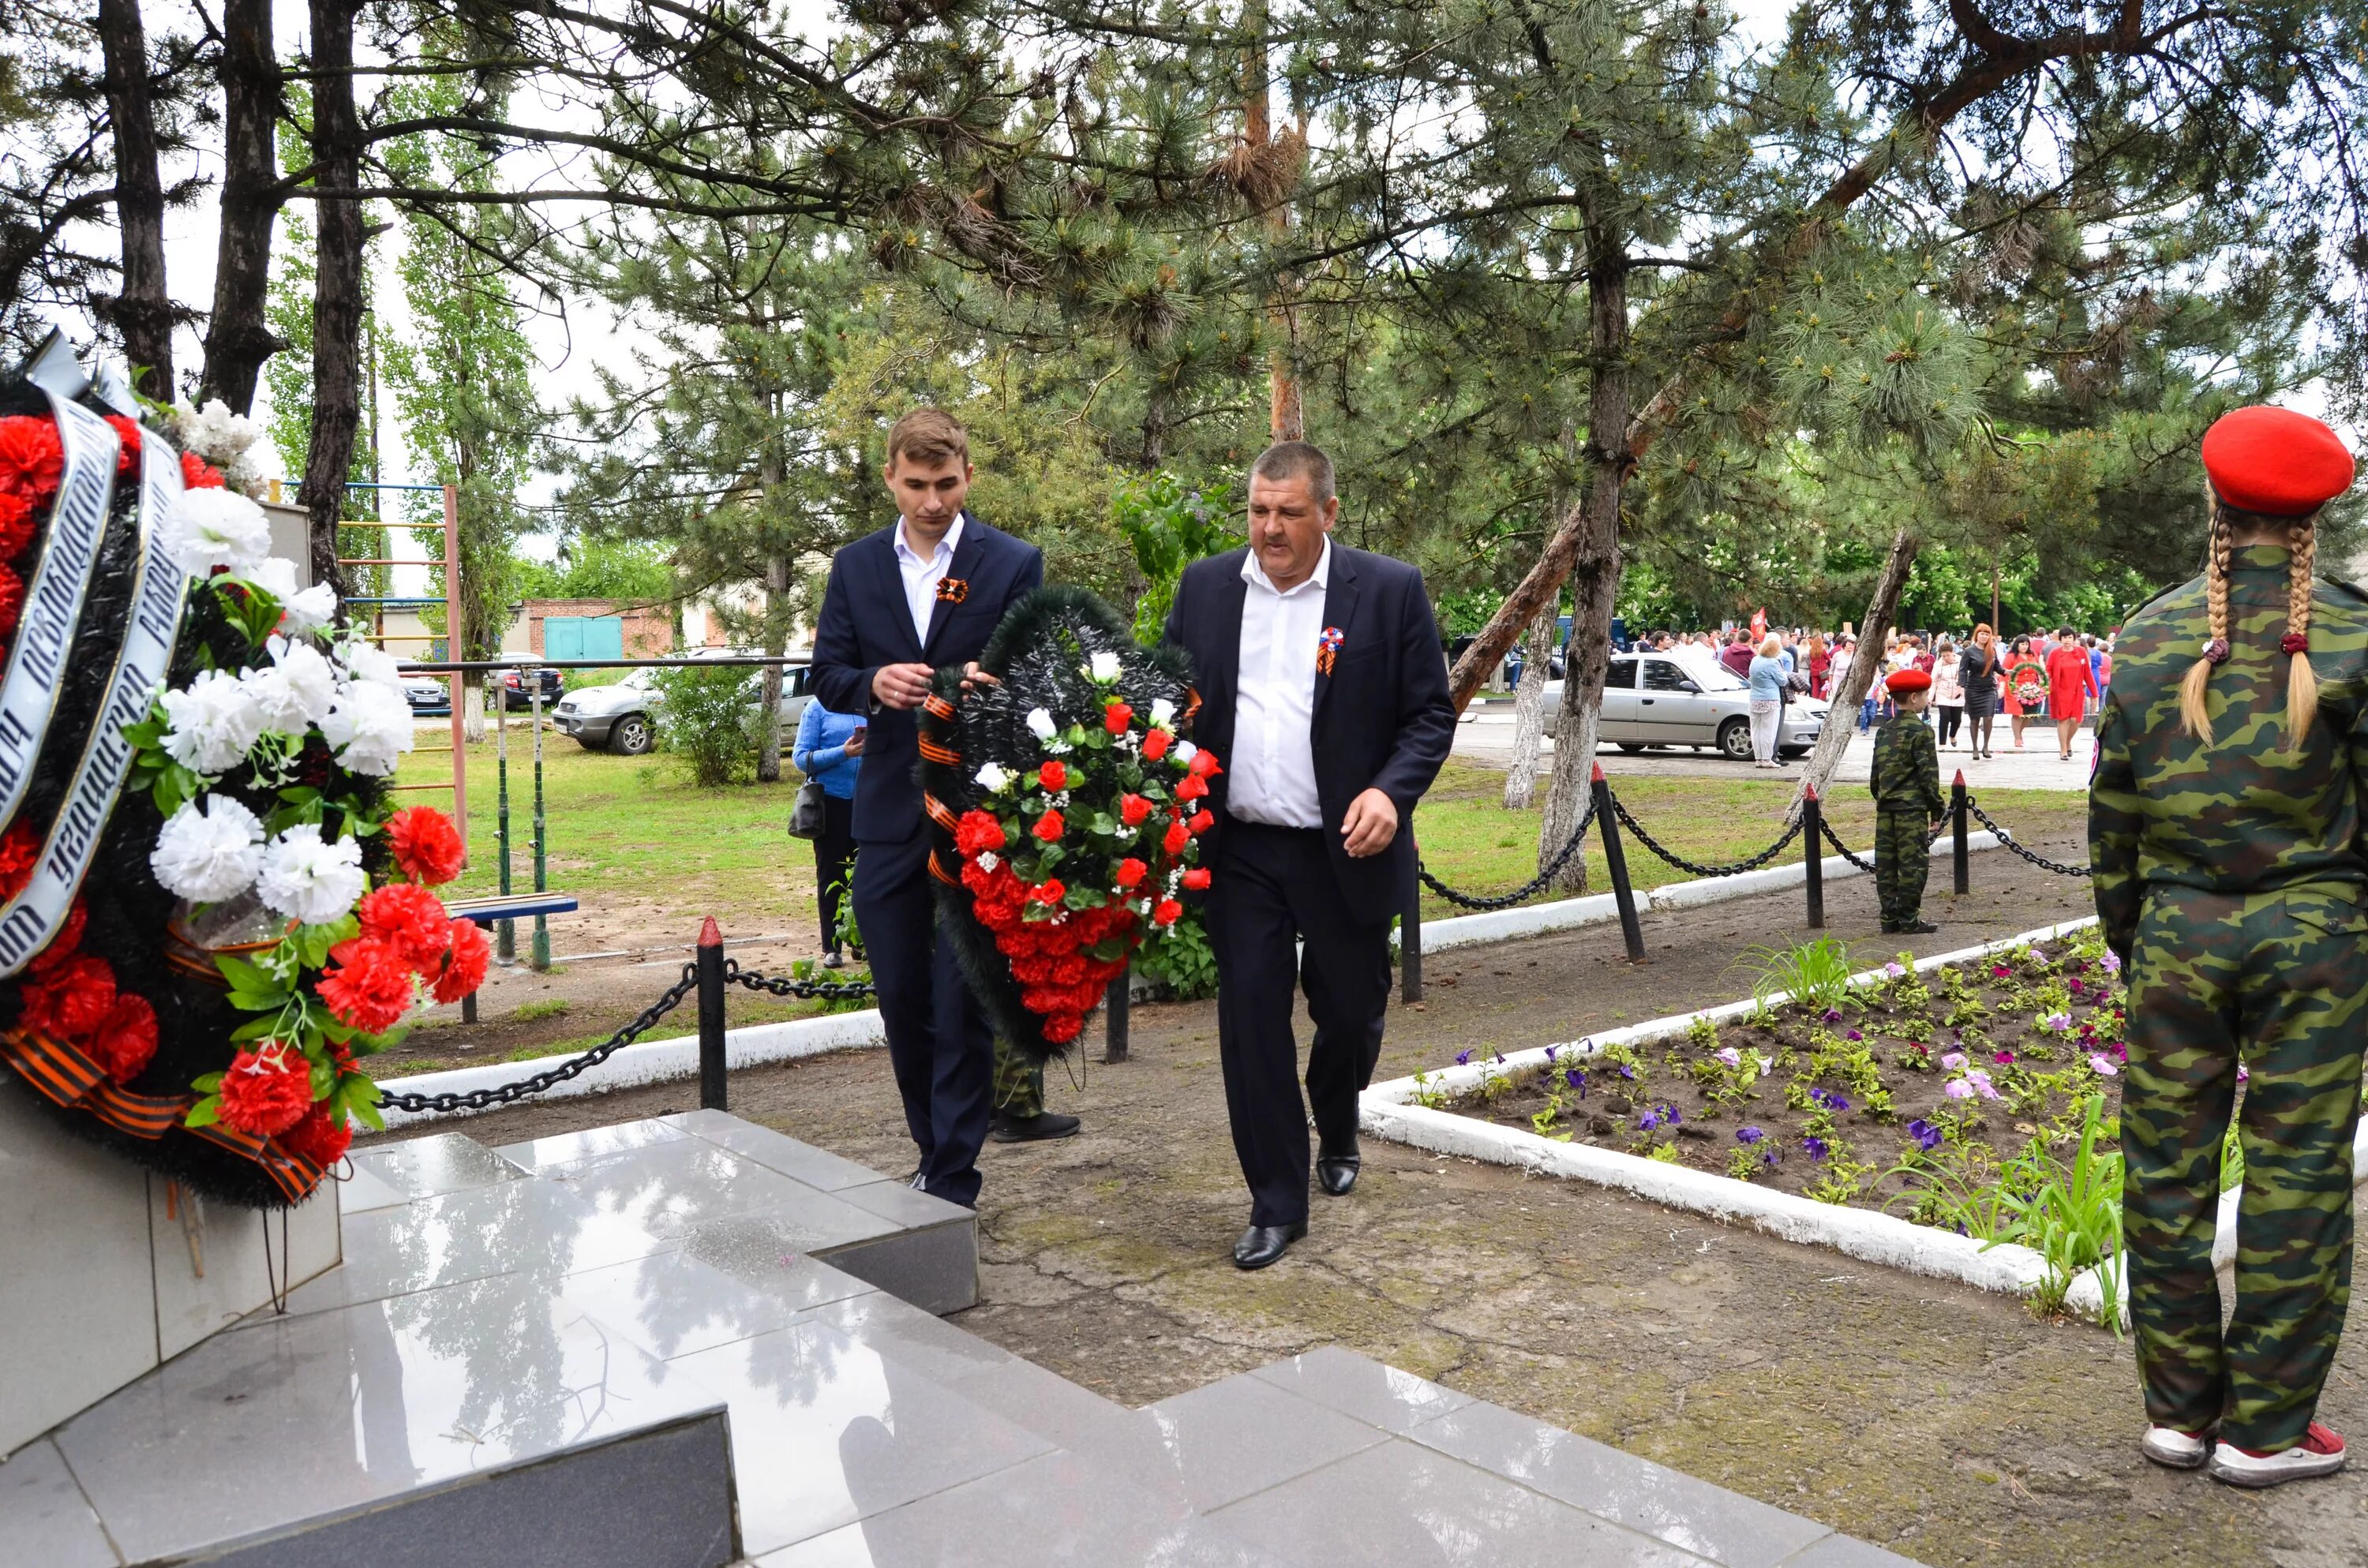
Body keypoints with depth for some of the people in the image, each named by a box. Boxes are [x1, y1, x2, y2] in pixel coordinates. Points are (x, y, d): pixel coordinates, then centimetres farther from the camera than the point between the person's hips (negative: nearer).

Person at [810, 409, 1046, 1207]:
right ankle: (936, 1157, 29)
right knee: (902, 1003, 12)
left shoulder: (1014, 564, -1)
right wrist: (873, 684, -14)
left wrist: (992, 685, -24)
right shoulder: (855, 566, 9)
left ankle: (952, 1186, 7)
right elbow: (827, 675, 8)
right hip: (889, 814, 4)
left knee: (962, 1006, -1)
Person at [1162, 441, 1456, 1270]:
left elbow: (1431, 715, -2)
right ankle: (1276, 1202, 14)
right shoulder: (1205, 587, 4)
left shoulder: (1390, 590, -4)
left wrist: (1391, 791, -18)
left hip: (1345, 852, -1)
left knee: (1350, 1012, 12)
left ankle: (1337, 1133, 45)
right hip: (1240, 851, 2)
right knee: (1251, 1021, 1)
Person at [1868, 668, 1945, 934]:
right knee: (1914, 862, -1)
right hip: (1912, 807, -7)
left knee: (1886, 863, 8)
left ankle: (1890, 917, 12)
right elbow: (1928, 774, -11)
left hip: (1886, 807, 7)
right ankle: (1909, 918, 1)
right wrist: (1937, 811, -4)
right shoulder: (1921, 731, -10)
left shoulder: (1884, 730, 10)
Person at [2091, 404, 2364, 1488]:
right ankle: (2264, 1429, 17)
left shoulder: (2150, 637, 0)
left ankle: (2180, 1410, 21)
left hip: (2178, 930, 2)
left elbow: (2112, 813, 4)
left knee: (2167, 1172, 10)